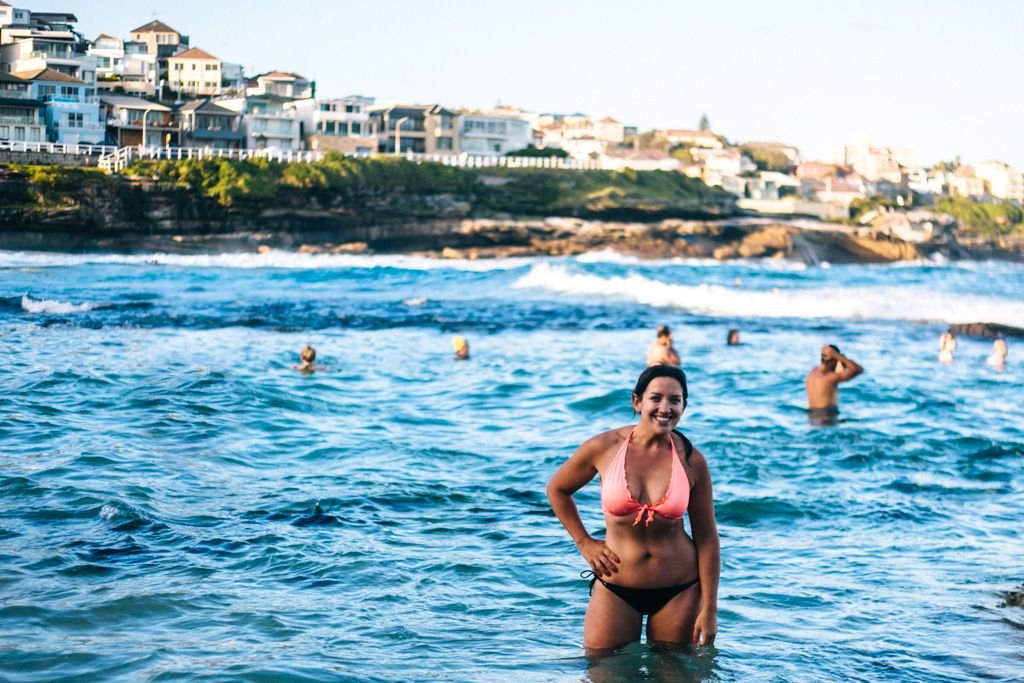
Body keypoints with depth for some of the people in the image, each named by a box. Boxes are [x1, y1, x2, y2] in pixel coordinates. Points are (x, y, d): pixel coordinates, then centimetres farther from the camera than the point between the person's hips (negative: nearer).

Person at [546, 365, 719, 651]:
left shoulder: (691, 461, -6)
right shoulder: (604, 448, -7)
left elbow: (706, 538, -2)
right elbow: (557, 489, 11)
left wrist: (709, 609, -4)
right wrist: (584, 543, 5)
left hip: (679, 591, 0)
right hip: (615, 589, 0)